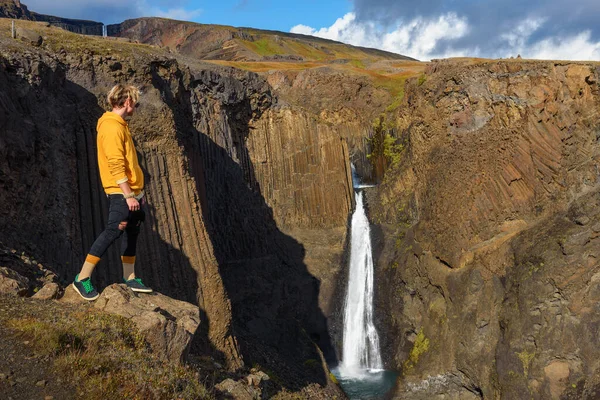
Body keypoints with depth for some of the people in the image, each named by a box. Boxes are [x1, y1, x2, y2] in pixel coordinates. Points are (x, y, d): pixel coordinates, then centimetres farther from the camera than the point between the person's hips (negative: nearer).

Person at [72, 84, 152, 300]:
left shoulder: (120, 125, 16)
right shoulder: (112, 127, -16)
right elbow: (116, 166, -22)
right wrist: (128, 195, -23)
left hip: (131, 191, 10)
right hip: (121, 193, -10)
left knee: (132, 232, 13)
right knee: (113, 231, -13)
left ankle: (129, 278, 23)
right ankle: (82, 279, -5)